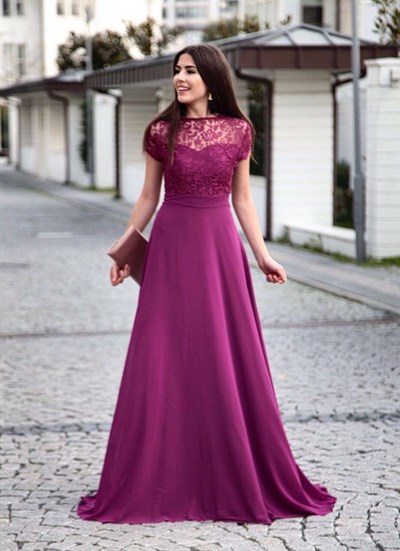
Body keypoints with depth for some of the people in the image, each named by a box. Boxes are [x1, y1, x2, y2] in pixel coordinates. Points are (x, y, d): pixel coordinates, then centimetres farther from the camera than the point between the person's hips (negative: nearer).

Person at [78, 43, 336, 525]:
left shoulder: (238, 131, 2)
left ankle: (239, 477, 17)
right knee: (164, 362, 0)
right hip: (171, 248, 0)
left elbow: (241, 198, 8)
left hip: (220, 248, 1)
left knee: (231, 361, 4)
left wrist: (262, 254, 5)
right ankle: (161, 481, 11)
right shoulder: (161, 131, 0)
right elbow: (148, 197, 7)